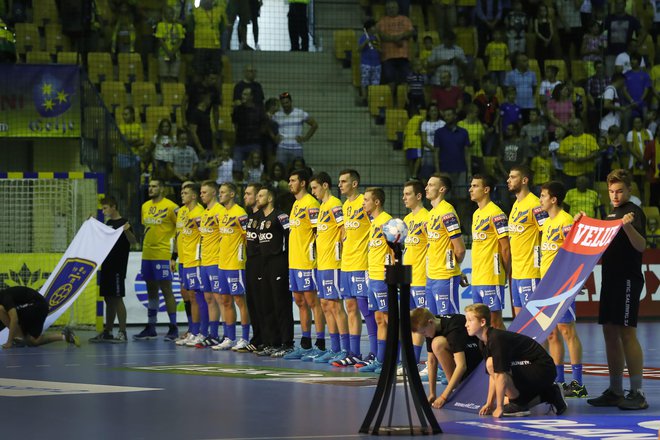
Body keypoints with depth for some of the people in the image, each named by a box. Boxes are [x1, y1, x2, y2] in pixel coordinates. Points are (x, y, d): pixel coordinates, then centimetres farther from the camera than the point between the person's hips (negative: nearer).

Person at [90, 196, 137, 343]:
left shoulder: (123, 223, -9)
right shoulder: (108, 223, 16)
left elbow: (133, 241, -19)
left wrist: (127, 231, -38)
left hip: (118, 267, -8)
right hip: (107, 266, 8)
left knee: (117, 298, -8)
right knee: (108, 299, 11)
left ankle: (122, 333, -5)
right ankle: (107, 332, 16)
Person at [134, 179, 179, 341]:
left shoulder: (170, 207, -9)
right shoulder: (145, 206, 13)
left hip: (162, 255, -7)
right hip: (147, 255, 7)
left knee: (166, 290, -5)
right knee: (151, 291, 11)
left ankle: (173, 328, -1)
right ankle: (151, 329, 16)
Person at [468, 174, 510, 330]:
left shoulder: (496, 214, -11)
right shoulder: (476, 214, 17)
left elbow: (505, 248, -11)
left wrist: (505, 274, -7)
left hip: (491, 278, -9)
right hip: (476, 279, 9)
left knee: (495, 320, -6)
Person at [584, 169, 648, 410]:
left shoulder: (634, 212, -9)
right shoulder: (611, 214, 18)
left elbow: (640, 245, -21)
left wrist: (628, 226, -39)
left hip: (628, 279, -9)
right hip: (611, 279, 9)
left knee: (627, 332, -12)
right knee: (610, 332, 10)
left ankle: (637, 393, -11)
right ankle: (615, 391, 16)